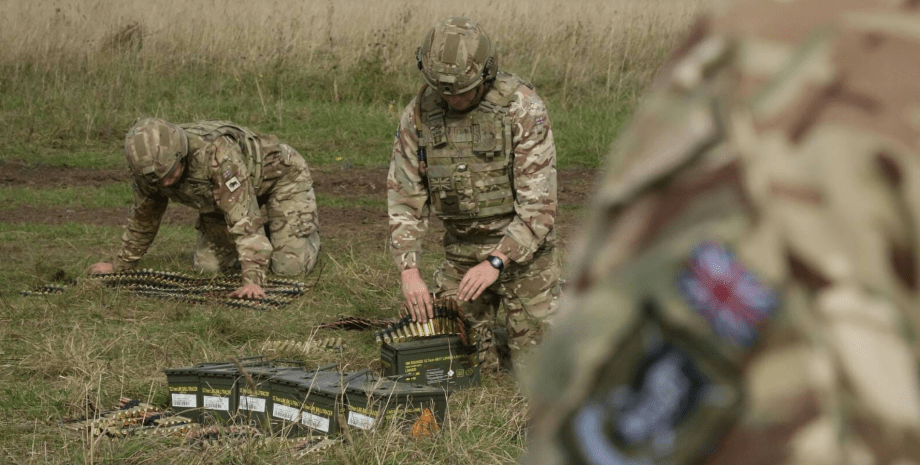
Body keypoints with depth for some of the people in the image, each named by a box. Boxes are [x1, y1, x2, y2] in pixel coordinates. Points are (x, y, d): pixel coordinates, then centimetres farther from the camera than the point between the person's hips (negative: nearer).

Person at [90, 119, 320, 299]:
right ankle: (262, 240, 25)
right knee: (208, 265, -1)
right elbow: (143, 216, -2)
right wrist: (120, 264, 8)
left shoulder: (216, 152, -44)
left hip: (279, 173, -6)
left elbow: (243, 216, -48)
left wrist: (252, 279, -53)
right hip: (224, 188, 6)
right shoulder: (151, 163, -22)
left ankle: (308, 230, 18)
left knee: (290, 266, -15)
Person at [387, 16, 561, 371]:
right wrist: (409, 271, -18)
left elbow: (538, 202, -22)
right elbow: (404, 199, -5)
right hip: (462, 250, 4)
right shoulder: (419, 115, -9)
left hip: (522, 248, -4)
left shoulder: (523, 108, -21)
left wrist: (495, 262, -31)